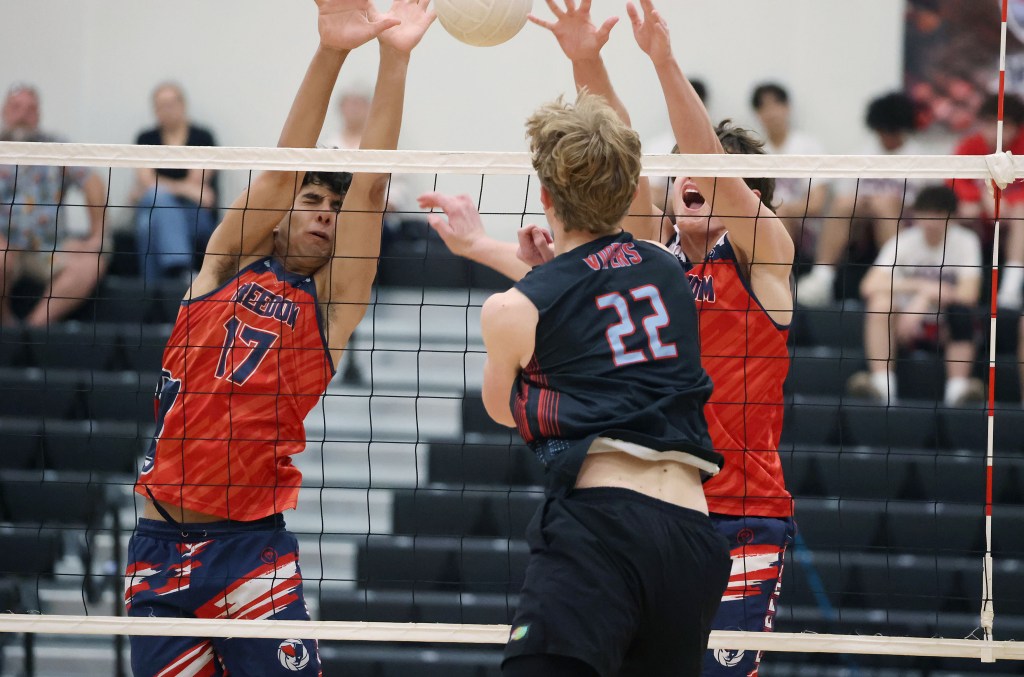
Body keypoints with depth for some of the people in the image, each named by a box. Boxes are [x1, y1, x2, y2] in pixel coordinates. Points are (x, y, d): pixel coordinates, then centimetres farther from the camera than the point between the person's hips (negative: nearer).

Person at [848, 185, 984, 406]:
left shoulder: (965, 241, -9)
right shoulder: (903, 241, -9)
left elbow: (968, 293, -21)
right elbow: (870, 285, -22)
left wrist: (926, 298, -30)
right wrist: (922, 286, -30)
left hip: (946, 327, -1)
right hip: (905, 322, 1)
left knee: (962, 312, -34)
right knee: (880, 301, -31)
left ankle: (958, 388, -30)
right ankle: (882, 385, -32)